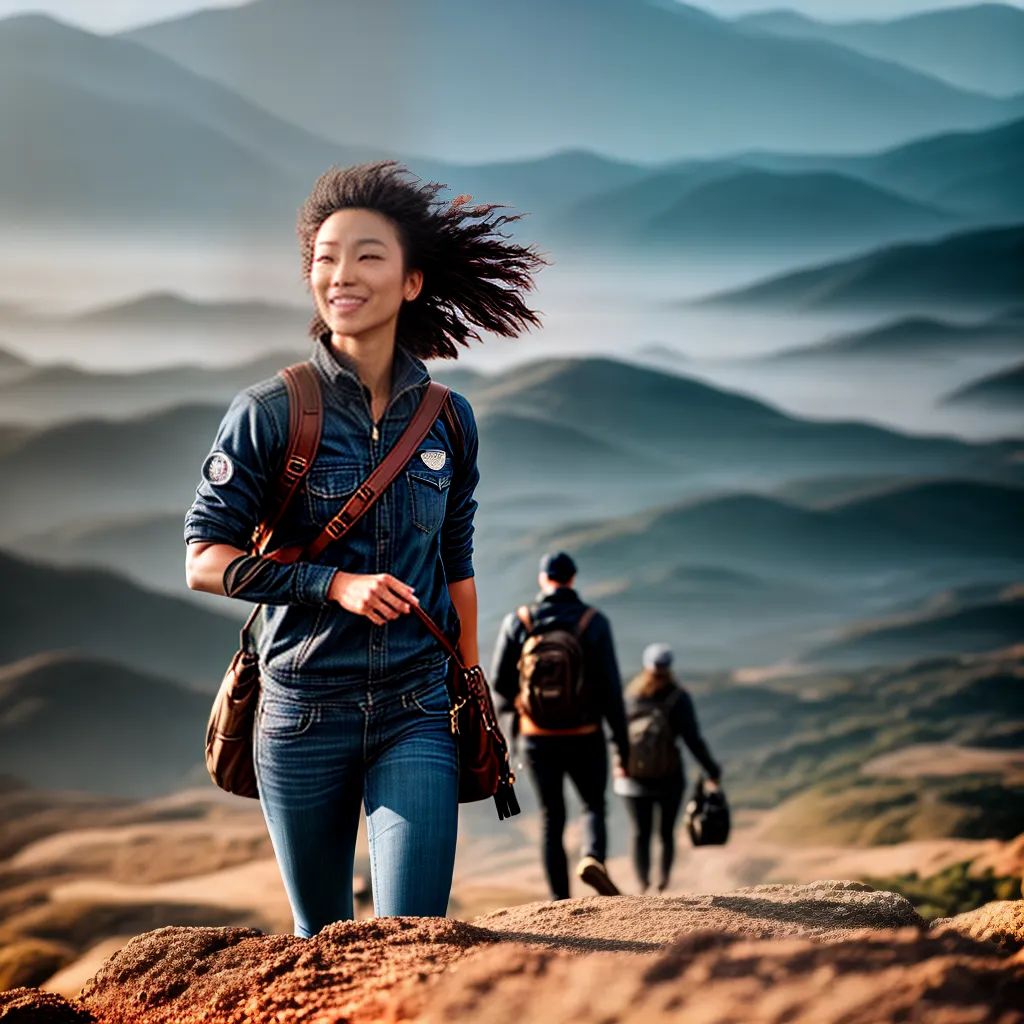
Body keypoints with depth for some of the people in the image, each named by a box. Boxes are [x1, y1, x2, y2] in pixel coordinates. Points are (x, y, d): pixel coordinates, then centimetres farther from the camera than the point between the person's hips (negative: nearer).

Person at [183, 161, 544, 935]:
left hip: (417, 715, 1)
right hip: (303, 715, -1)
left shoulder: (448, 421, 5)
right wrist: (337, 584, -16)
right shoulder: (271, 413, -4)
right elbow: (206, 560, -6)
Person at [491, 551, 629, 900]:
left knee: (552, 819, 14)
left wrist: (505, 710, 22)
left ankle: (560, 902, 10)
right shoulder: (594, 623, -10)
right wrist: (622, 742, -5)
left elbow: (500, 681, -2)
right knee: (594, 806, 18)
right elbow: (610, 687, -12)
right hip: (584, 739, -1)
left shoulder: (517, 623, -8)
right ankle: (592, 858, -13)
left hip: (538, 739, 1)